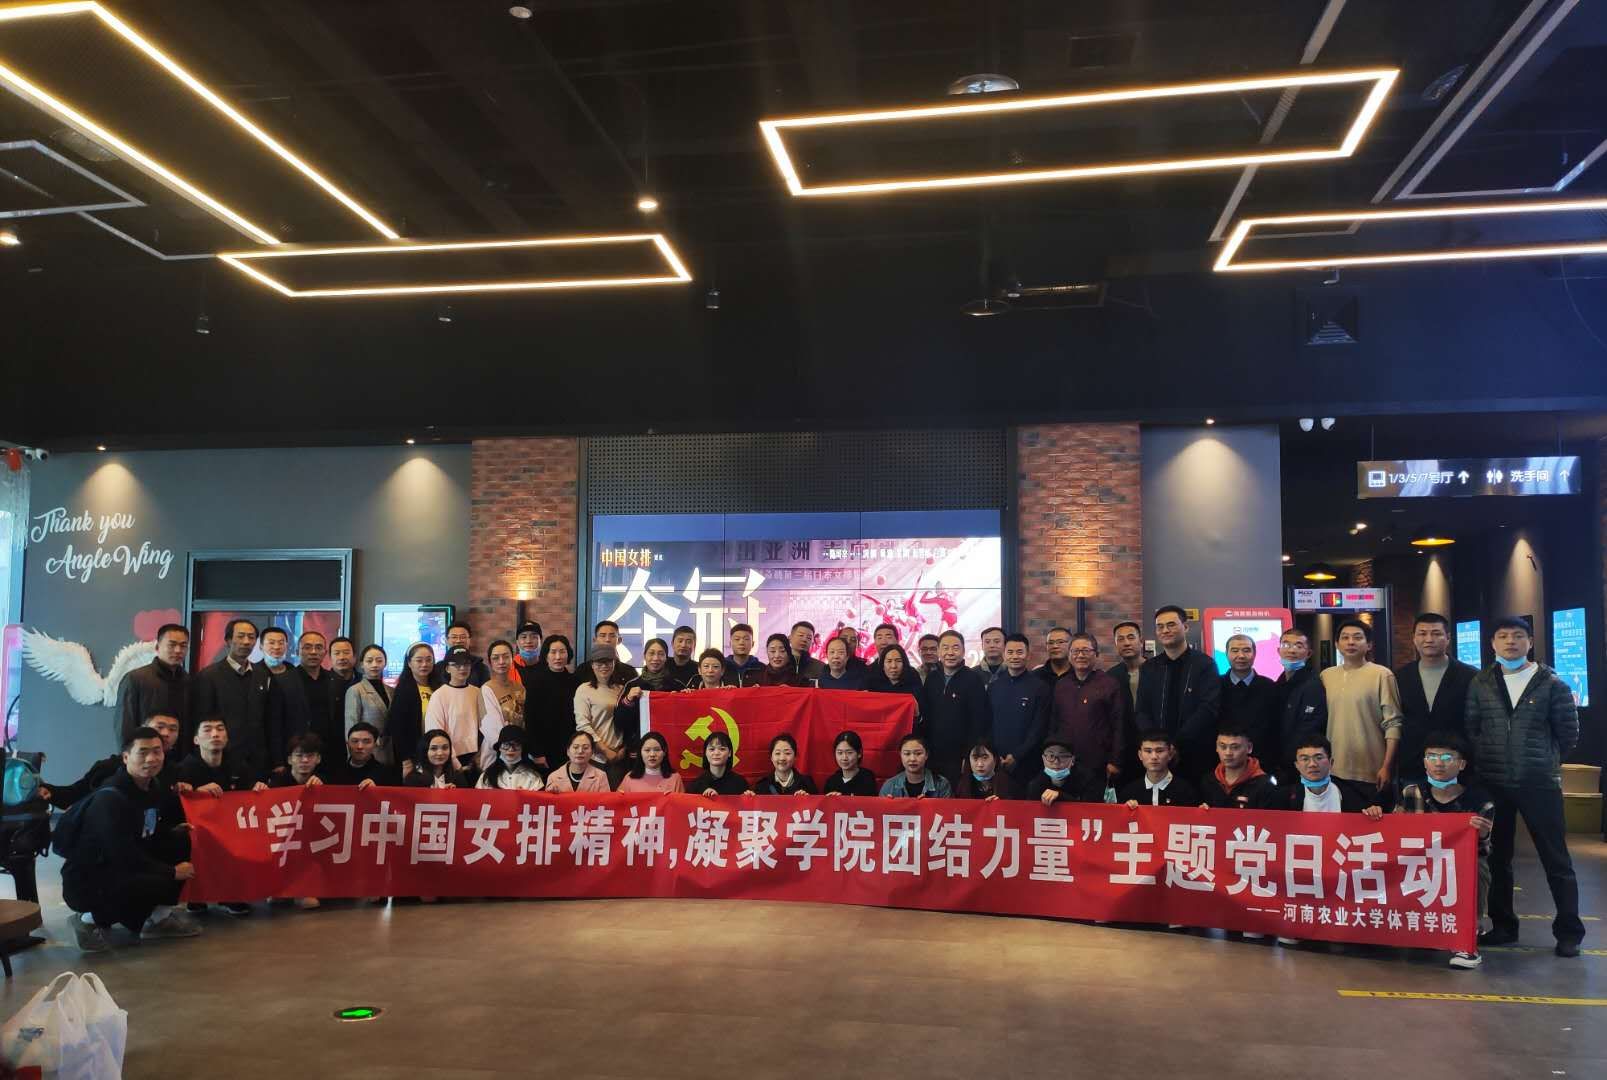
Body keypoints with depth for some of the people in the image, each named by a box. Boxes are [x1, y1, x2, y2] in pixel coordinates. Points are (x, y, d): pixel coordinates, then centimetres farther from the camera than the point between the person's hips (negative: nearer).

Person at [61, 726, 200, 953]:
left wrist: (177, 834, -6)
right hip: (85, 882, -9)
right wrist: (172, 872, -18)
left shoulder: (153, 787, 3)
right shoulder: (109, 799, -23)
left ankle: (157, 917, 2)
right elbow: (124, 855, -27)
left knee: (182, 844, -5)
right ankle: (92, 920, -7)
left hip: (121, 870, 9)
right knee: (161, 884, -31)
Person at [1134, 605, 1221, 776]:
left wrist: (1176, 744, -17)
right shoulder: (1149, 667, 10)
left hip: (1197, 754, -3)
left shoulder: (1205, 664, -2)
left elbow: (1207, 710, -11)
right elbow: (1142, 711, 6)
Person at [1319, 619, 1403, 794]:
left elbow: (1393, 724, -8)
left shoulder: (1382, 675, -6)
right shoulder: (1326, 676, 7)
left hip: (1372, 773, -4)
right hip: (1334, 771, 4)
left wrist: (1386, 767, -13)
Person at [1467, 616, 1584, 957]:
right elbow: (1470, 728, 10)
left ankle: (1568, 931, 14)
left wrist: (1544, 761, 9)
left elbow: (1568, 732, 4)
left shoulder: (1552, 683, -2)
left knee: (1555, 858, 3)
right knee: (1497, 856, 10)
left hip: (1540, 784, -3)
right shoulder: (1480, 684, 5)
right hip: (1493, 784, 3)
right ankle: (1503, 925, 21)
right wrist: (1487, 762, 6)